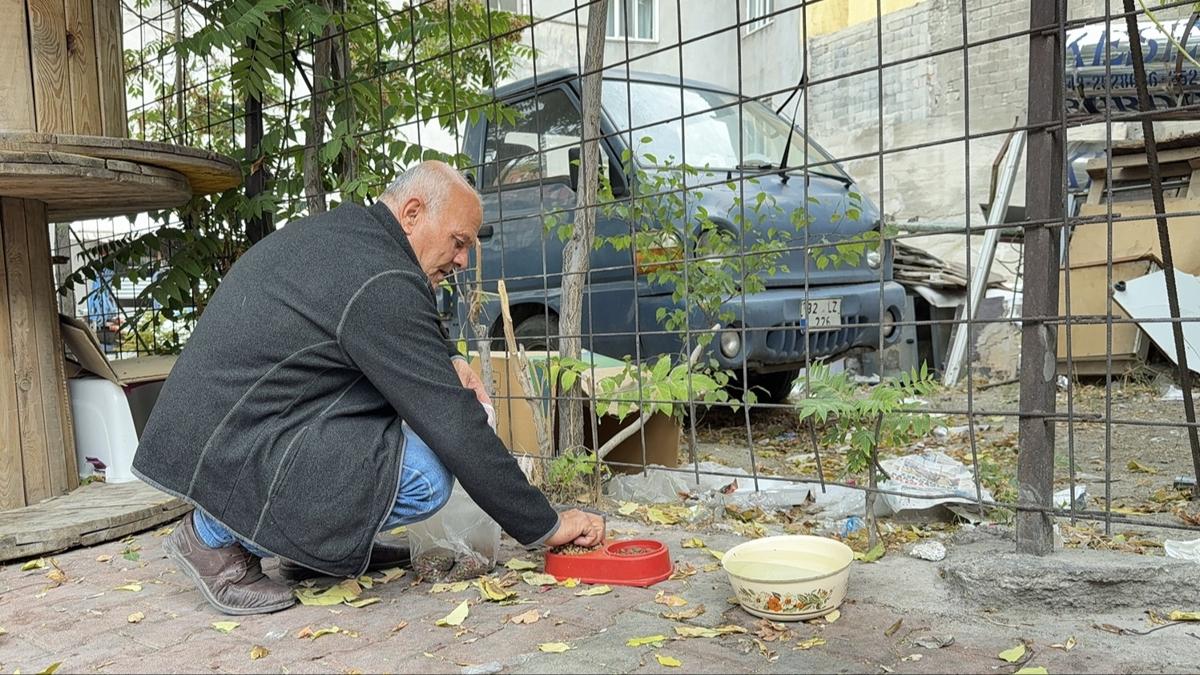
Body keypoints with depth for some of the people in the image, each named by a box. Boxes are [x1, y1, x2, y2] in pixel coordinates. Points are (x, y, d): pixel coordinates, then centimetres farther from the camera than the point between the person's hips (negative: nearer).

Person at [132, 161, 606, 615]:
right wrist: (545, 527, -13)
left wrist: (443, 362, 1)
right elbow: (455, 426, -22)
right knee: (427, 475, -22)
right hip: (227, 453, -10)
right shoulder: (382, 283, -22)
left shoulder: (335, 230, 8)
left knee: (414, 381, 12)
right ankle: (222, 536, -7)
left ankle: (308, 541, 13)